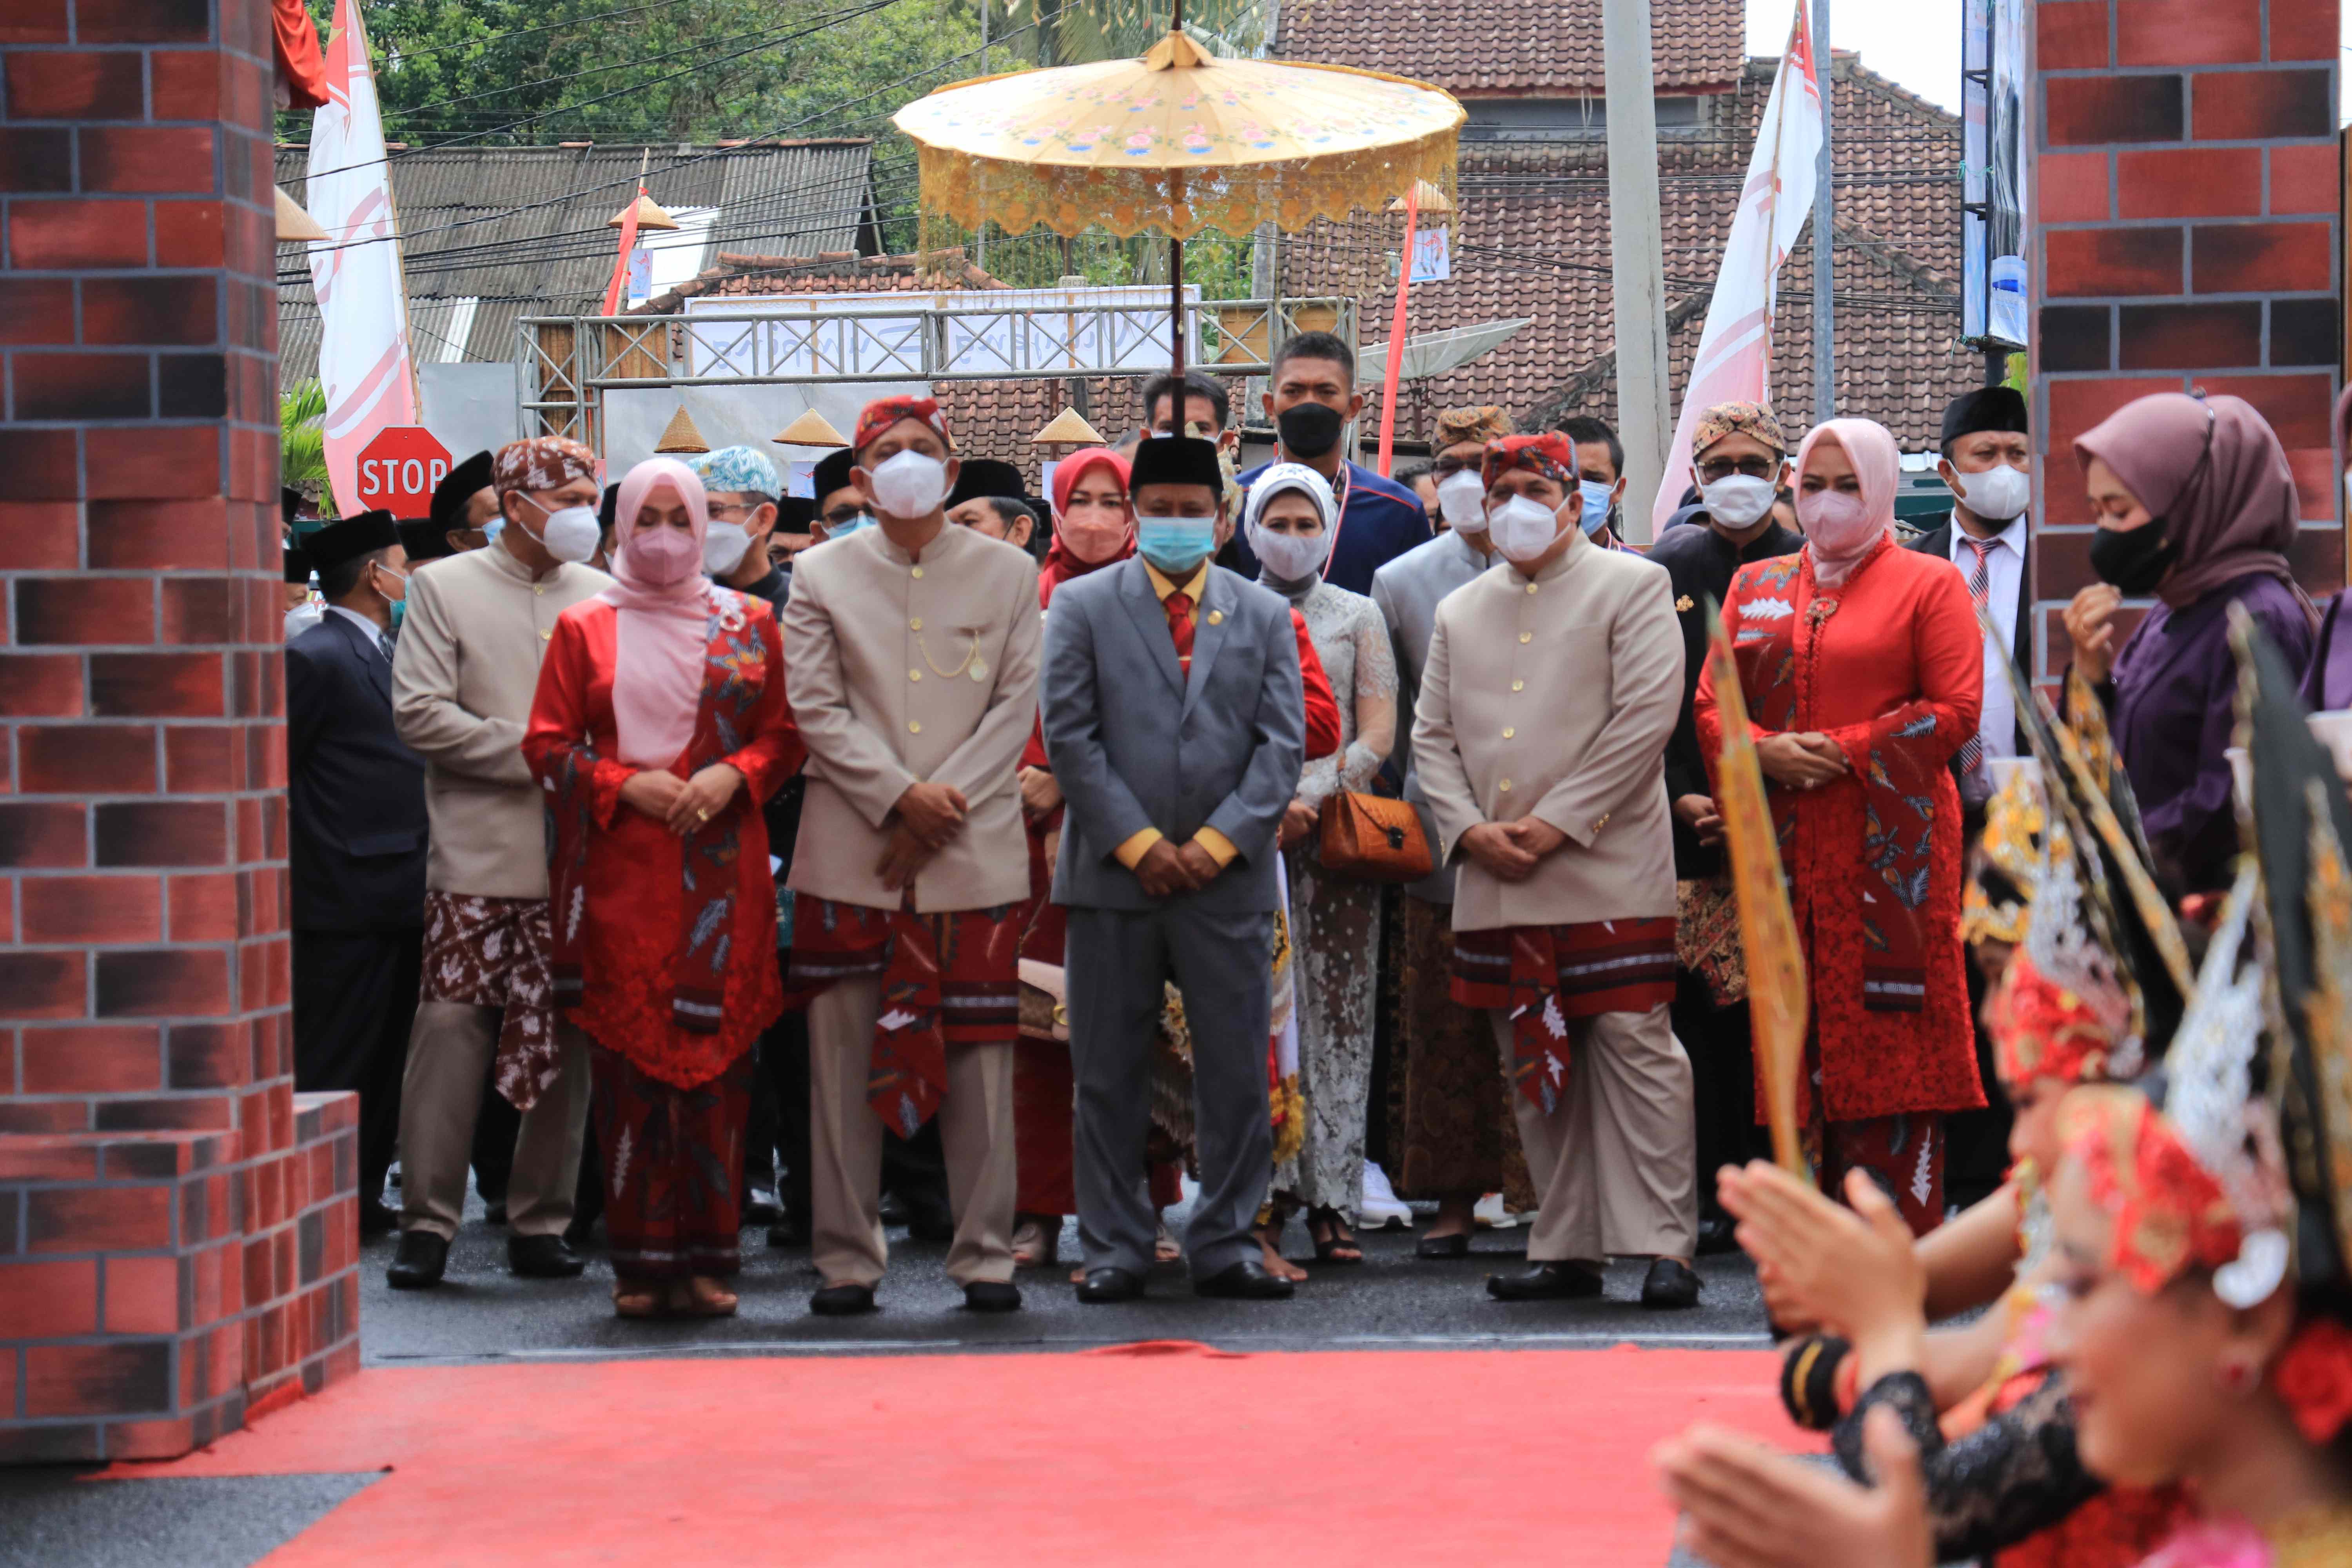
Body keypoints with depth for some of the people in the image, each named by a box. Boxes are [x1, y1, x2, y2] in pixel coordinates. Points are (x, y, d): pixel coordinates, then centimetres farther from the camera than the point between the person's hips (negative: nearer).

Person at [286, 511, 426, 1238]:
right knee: (331, 1062, -5)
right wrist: (310, 863, -13)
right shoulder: (314, 658, -11)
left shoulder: (391, 655, 18)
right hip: (346, 901, -9)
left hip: (401, 897, 9)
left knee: (385, 1061, 13)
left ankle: (362, 1198, 21)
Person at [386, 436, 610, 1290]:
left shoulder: (602, 596, 11)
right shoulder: (446, 587, 4)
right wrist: (534, 755, -10)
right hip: (478, 856, -3)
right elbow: (419, 711, -6)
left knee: (565, 1043, 3)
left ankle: (541, 1221, 11)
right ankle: (428, 1221, 0)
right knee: (451, 1031, -6)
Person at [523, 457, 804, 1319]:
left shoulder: (749, 624, 12)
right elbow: (547, 745, 6)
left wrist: (732, 776, -9)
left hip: (724, 869, 1)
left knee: (717, 1060, -3)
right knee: (629, 1063, -4)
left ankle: (708, 1257, 2)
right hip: (621, 871, -1)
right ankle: (641, 1264, 0)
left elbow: (785, 733, 10)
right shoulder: (584, 627, 10)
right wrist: (627, 785, -9)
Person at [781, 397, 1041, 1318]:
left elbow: (1017, 703, 3)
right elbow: (817, 708, 1)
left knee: (980, 1058, 0)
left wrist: (944, 804, -8)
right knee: (844, 1059, 0)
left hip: (975, 853, 0)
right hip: (849, 857, 0)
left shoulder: (1009, 574, 9)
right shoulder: (822, 575, 9)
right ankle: (847, 1257, 7)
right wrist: (901, 795, -10)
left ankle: (985, 1253, 8)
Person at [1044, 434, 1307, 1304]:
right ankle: (1114, 1249, 9)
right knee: (1109, 1076, 2)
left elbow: (1282, 744, 4)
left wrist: (1215, 845, -8)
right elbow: (1069, 737, -2)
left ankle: (1226, 1246, 10)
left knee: (1237, 1073, 2)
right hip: (1113, 875, -1)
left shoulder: (1265, 614, 11)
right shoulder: (1082, 606, 6)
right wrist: (1139, 844, -9)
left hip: (1228, 878, 1)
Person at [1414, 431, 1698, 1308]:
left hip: (1608, 874, -5)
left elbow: (1647, 716, -8)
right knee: (1533, 1067, 7)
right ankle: (1567, 1250, 12)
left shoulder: (1632, 586, 3)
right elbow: (1433, 734, 15)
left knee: (1635, 1050, -7)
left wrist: (1555, 823, -12)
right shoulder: (1460, 612, 19)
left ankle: (1664, 1245, -5)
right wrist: (1470, 830, -3)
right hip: (1497, 885, 5)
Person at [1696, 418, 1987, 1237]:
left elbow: (1956, 709, -4)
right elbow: (1712, 705, 15)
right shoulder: (1755, 586, 19)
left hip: (1891, 848, -4)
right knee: (1798, 1038, 0)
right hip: (1784, 847, 4)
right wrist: (1765, 752, -7)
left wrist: (1846, 752, -12)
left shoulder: (1928, 584, 6)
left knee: (1891, 1039, -7)